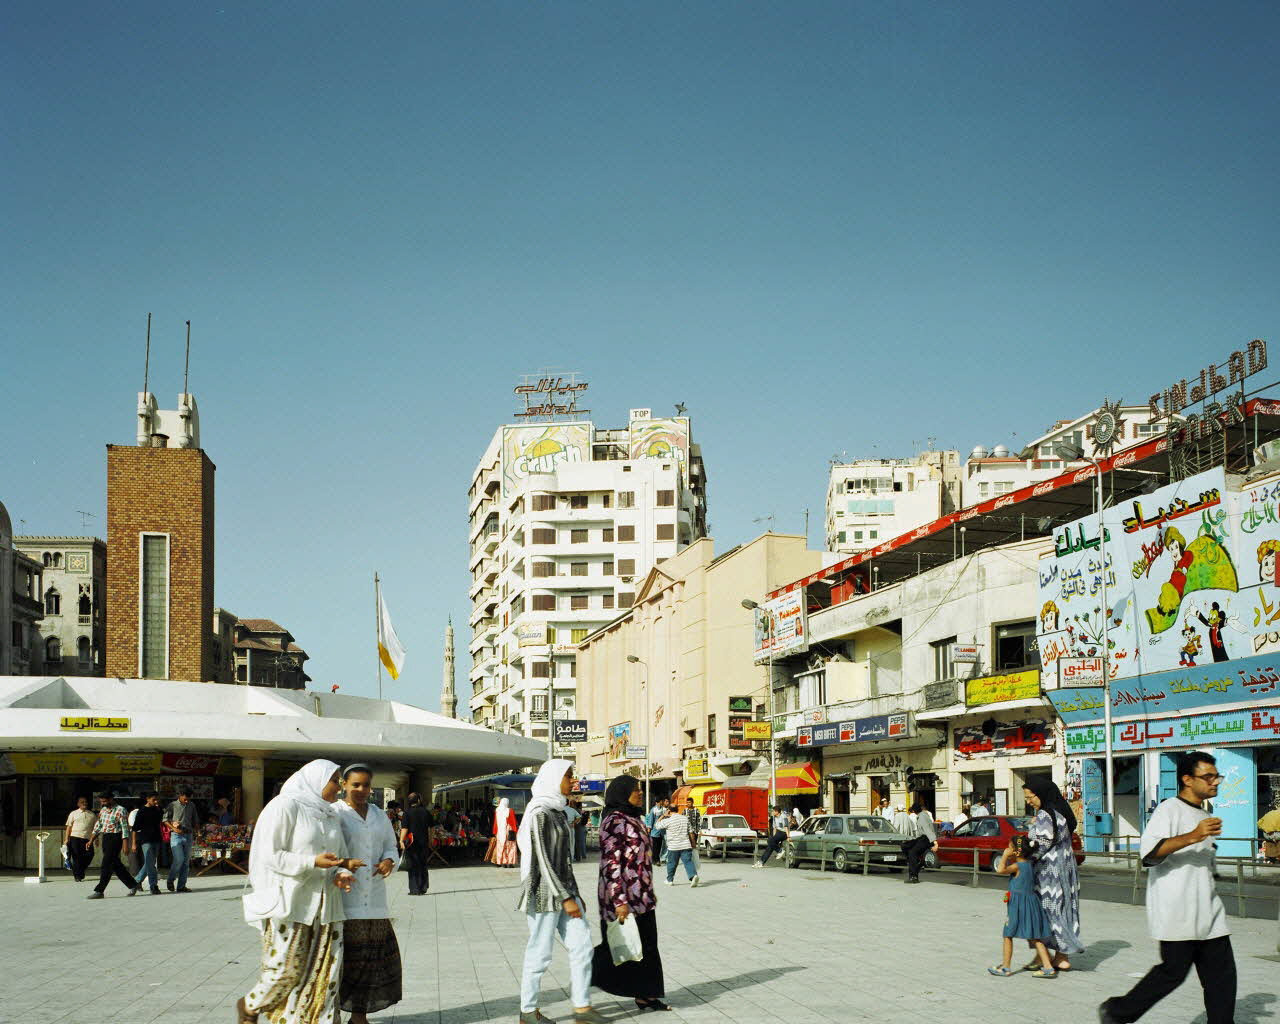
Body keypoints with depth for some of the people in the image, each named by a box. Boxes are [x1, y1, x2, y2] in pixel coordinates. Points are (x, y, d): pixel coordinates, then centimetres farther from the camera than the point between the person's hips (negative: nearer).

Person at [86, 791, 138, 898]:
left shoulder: (120, 810, -10)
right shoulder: (103, 810, 13)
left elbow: (125, 828, -13)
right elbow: (97, 826, 20)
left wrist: (125, 845, -18)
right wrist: (91, 841, 14)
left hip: (115, 839, -8)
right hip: (105, 839, 8)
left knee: (106, 865, -10)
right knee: (115, 865, 11)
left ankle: (99, 891, -8)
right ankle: (133, 885, 21)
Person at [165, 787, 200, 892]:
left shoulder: (192, 806, 11)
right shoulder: (173, 806, 0)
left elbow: (195, 820, 22)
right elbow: (165, 820, 0)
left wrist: (194, 830, 9)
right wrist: (174, 828, -11)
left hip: (188, 835, 4)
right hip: (176, 836, -4)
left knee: (186, 861, 3)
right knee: (179, 859, -15)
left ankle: (181, 886, 7)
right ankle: (170, 880, 7)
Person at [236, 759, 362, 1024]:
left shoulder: (330, 815, 14)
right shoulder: (285, 806, -8)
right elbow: (270, 855, -13)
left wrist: (341, 874, -5)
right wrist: (313, 862, -21)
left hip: (324, 903, 7)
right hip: (290, 901, -7)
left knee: (325, 970, 1)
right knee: (286, 969, -2)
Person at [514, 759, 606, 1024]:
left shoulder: (557, 811, 12)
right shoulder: (539, 813, -16)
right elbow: (542, 860, -19)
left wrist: (574, 892, 18)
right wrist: (565, 898, -19)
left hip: (564, 889, 9)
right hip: (545, 893, -9)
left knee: (581, 945, 5)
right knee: (540, 953, 1)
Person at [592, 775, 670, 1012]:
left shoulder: (633, 819, 14)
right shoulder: (615, 821, -15)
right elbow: (612, 863, -20)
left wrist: (649, 892, 22)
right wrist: (620, 901, -23)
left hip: (641, 896, 9)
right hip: (623, 896, -9)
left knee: (647, 945, 8)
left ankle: (646, 995, 12)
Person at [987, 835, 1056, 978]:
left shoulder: (1017, 866, -15)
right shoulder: (1030, 864, 9)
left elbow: (1001, 869, -28)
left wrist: (1005, 855, -16)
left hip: (1018, 905, -8)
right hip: (1032, 901, 8)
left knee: (1008, 935, 6)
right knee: (1035, 938, 10)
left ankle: (1006, 968, 12)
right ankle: (1047, 967, 4)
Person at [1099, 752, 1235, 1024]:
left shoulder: (1204, 816, 20)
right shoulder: (1170, 810, -9)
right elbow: (1149, 851, -24)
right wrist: (1192, 836, -31)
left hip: (1207, 913, 9)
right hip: (1176, 913, -9)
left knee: (1221, 974, 2)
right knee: (1173, 971, -7)